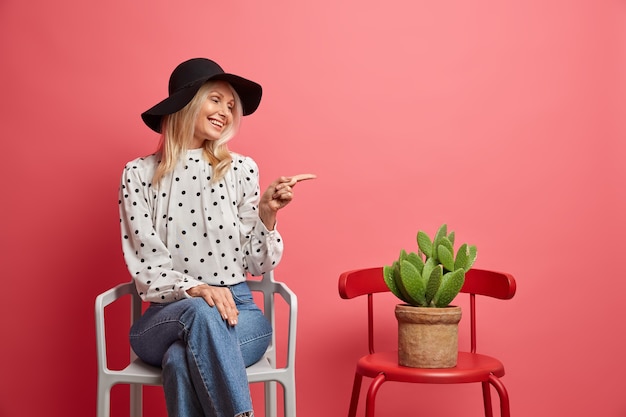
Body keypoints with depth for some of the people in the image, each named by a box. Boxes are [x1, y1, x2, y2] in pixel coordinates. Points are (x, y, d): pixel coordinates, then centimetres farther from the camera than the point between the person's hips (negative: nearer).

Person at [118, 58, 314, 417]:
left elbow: (257, 265, 5)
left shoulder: (242, 169, 5)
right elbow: (146, 267, -4)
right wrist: (193, 289, -22)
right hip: (168, 314, 0)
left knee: (182, 361, -32)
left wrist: (267, 214, -11)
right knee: (201, 313, -35)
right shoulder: (139, 174, 2)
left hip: (237, 310, 0)